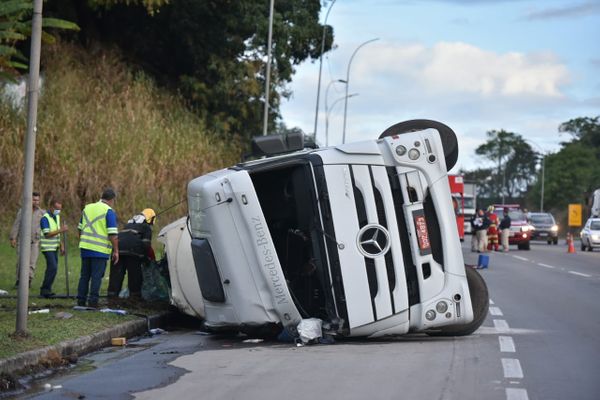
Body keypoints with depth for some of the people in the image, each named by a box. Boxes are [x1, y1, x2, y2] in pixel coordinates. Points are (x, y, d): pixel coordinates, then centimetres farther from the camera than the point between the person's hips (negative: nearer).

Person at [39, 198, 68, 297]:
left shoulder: (56, 217, 12)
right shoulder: (45, 218, -15)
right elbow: (47, 234, -23)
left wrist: (62, 246, 14)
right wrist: (61, 230, -28)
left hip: (54, 247, 8)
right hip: (47, 247, -8)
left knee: (51, 268, 7)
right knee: (53, 268, -17)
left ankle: (46, 290, 12)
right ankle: (44, 289, -13)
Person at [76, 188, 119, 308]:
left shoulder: (87, 208, 13)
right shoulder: (109, 211, -8)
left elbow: (80, 229, 19)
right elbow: (112, 234, -13)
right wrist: (116, 251, -8)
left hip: (85, 248, 6)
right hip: (100, 250, -6)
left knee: (84, 275, 12)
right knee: (96, 277, -1)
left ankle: (81, 300, 14)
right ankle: (93, 301, -3)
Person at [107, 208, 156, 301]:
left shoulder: (130, 223, 33)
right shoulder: (146, 227, 11)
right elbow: (146, 244, -1)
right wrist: (147, 258, 11)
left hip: (118, 248, 6)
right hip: (131, 250, -6)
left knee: (116, 273, 8)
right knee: (134, 275, 6)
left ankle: (112, 295, 8)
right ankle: (135, 294, 9)